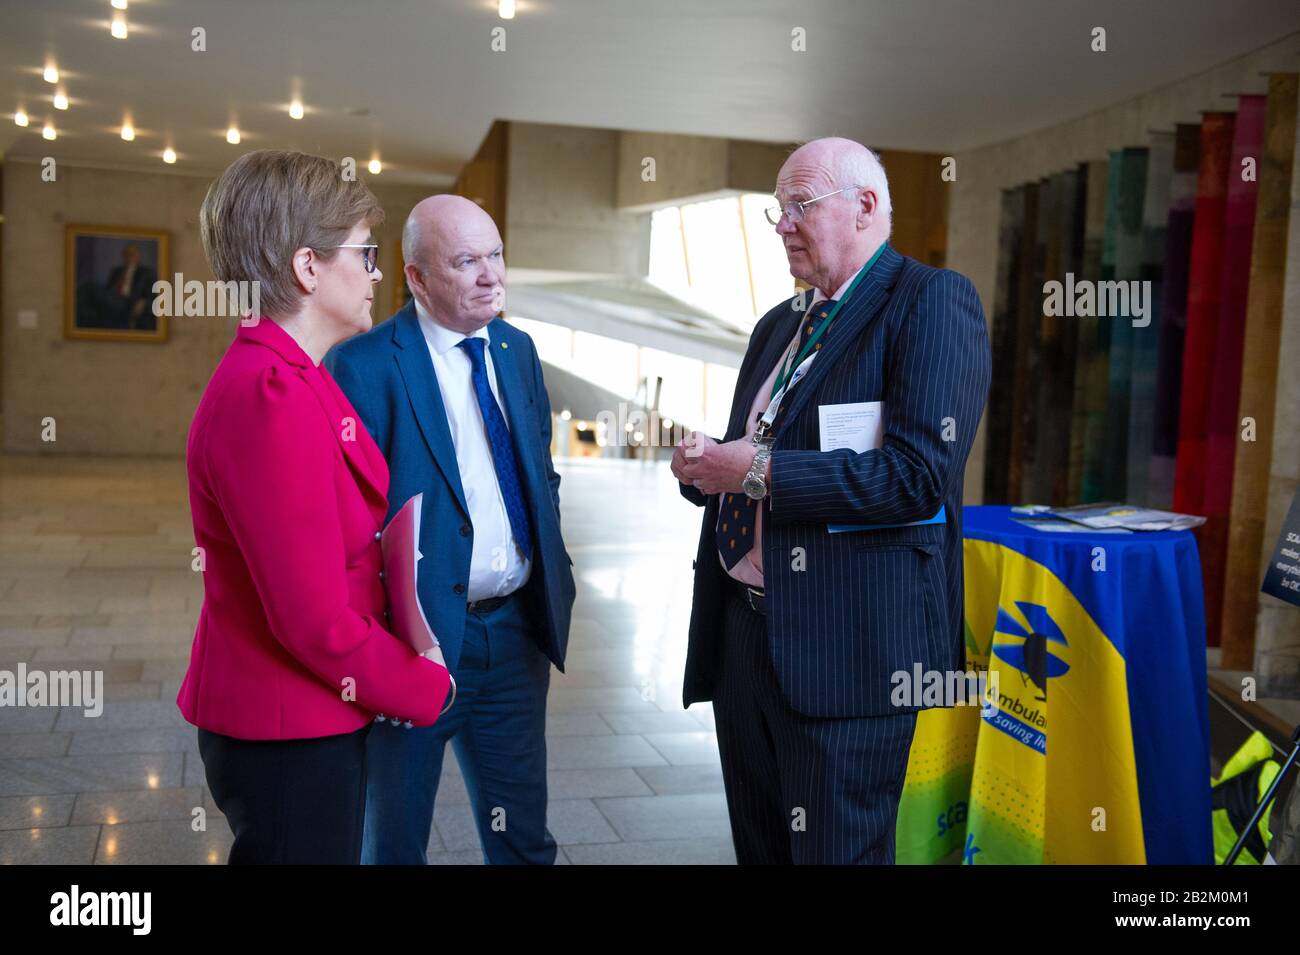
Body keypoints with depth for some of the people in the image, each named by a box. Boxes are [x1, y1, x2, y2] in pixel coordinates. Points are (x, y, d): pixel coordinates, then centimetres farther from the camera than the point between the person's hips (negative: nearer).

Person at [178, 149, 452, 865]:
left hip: (316, 719, 9)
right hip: (288, 737, -9)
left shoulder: (292, 378, 7)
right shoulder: (270, 398, -24)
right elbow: (316, 620, -25)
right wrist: (426, 690, -10)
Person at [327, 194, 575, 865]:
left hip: (516, 633, 5)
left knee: (524, 838, 17)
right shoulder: (363, 365, -13)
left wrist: (554, 591, 9)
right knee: (395, 840, 15)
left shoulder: (517, 350, 7)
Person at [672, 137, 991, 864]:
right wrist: (704, 468, -2)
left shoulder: (933, 300, -8)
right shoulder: (778, 325, 18)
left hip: (848, 644, -8)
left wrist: (759, 471, -19)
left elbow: (920, 473, -21)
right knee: (760, 844, 19)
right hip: (743, 632, 8)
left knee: (834, 848, 3)